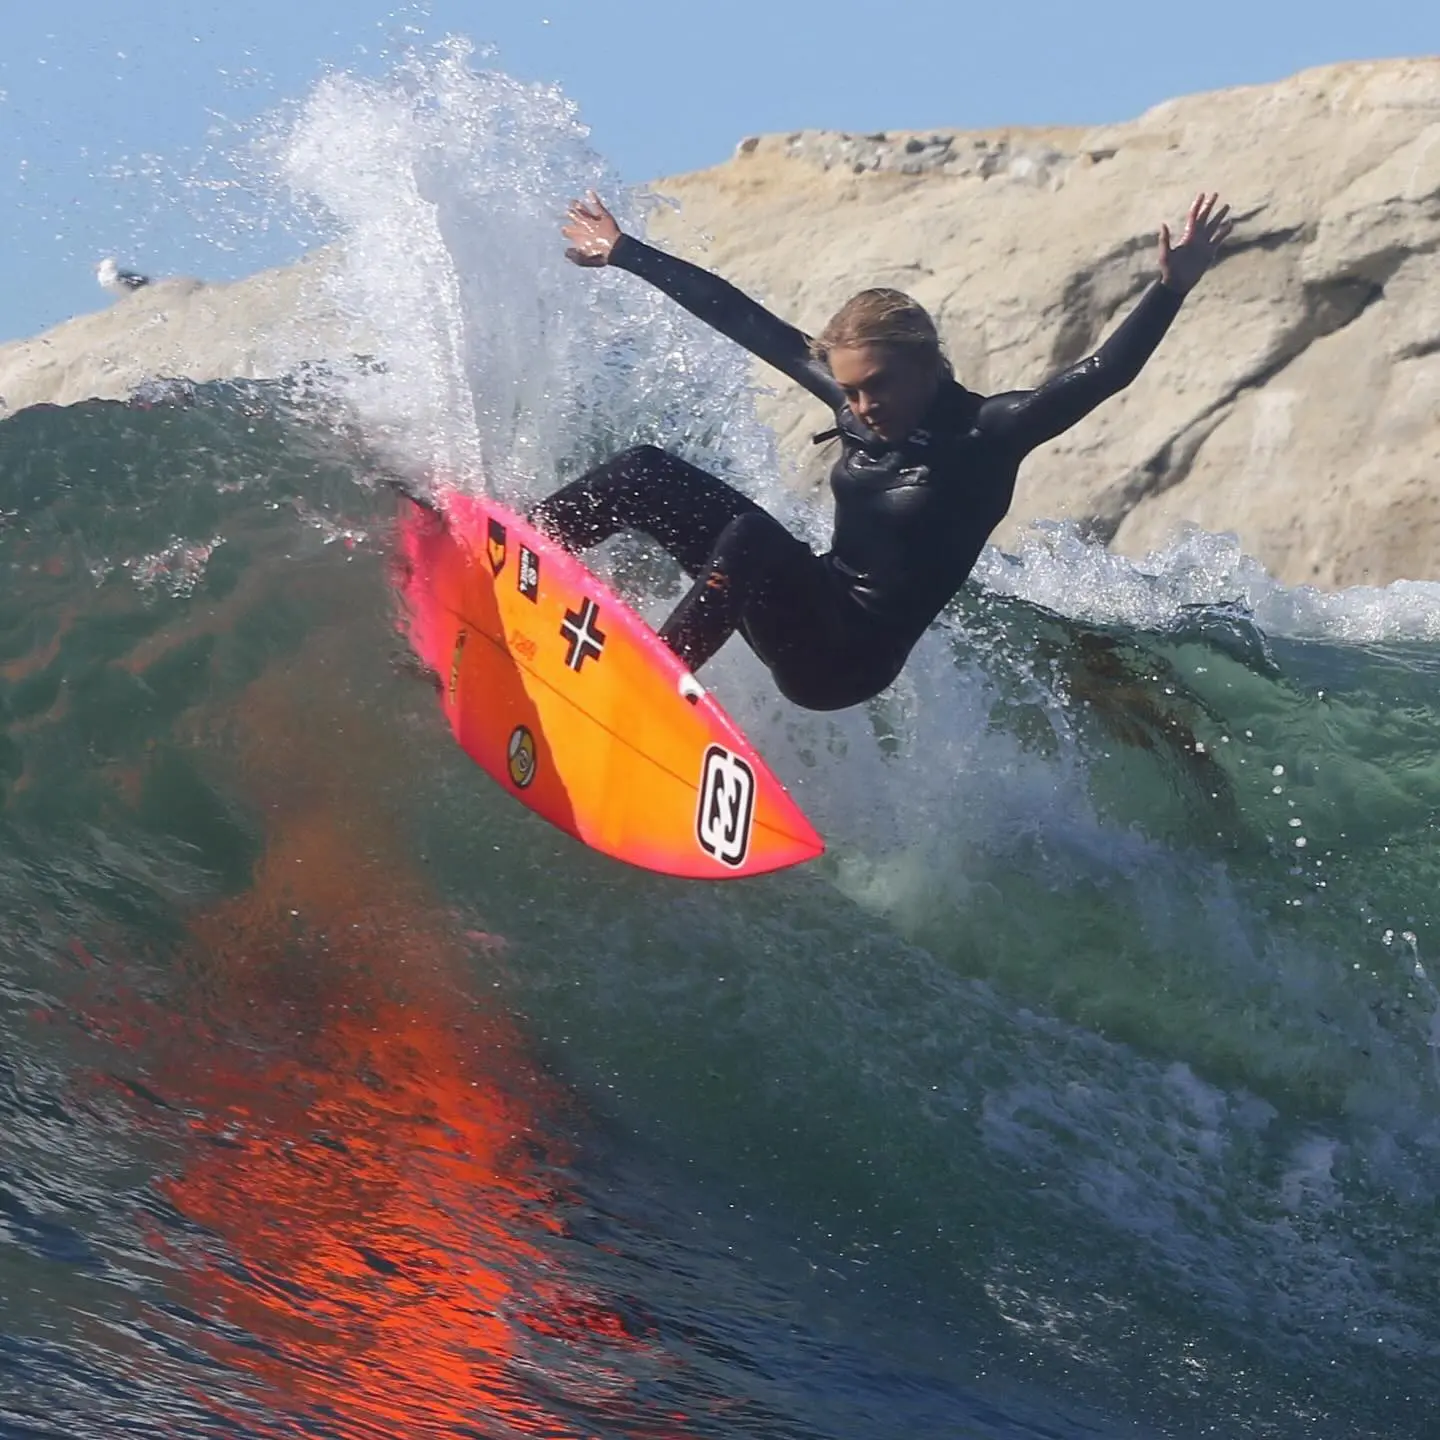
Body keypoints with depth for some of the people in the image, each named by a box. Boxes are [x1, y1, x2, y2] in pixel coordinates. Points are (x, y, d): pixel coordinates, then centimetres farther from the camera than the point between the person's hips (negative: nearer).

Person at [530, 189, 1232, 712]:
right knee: (648, 473, -3)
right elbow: (744, 320, 8)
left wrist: (1171, 289, -42)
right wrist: (624, 253, 14)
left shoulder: (988, 432, -14)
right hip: (817, 611, 7)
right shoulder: (852, 398, 2)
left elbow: (1100, 375, -27)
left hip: (849, 659, -7)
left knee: (751, 533, -34)